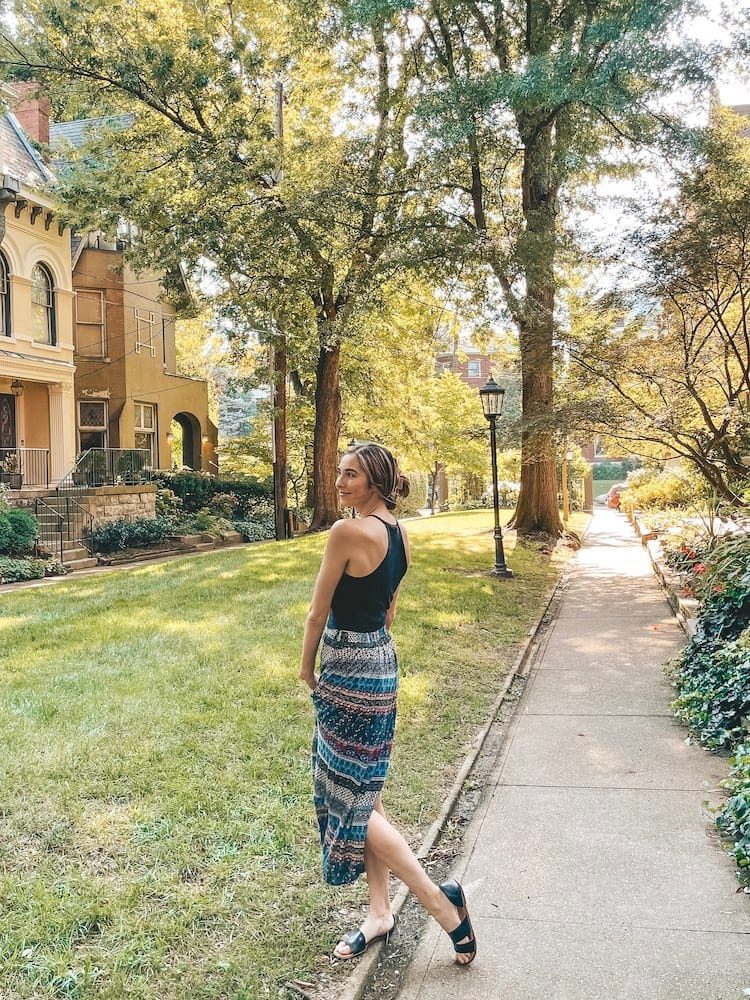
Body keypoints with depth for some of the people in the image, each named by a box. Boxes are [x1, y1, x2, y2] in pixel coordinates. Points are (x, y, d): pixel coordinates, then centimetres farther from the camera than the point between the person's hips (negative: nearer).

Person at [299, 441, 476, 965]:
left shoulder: (348, 531, -20)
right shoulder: (400, 535, 6)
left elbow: (319, 612, -12)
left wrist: (307, 667, 3)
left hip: (348, 670, -9)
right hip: (382, 663, 9)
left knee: (351, 801, 3)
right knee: (364, 795, 17)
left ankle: (439, 898, 7)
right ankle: (380, 912, 26)